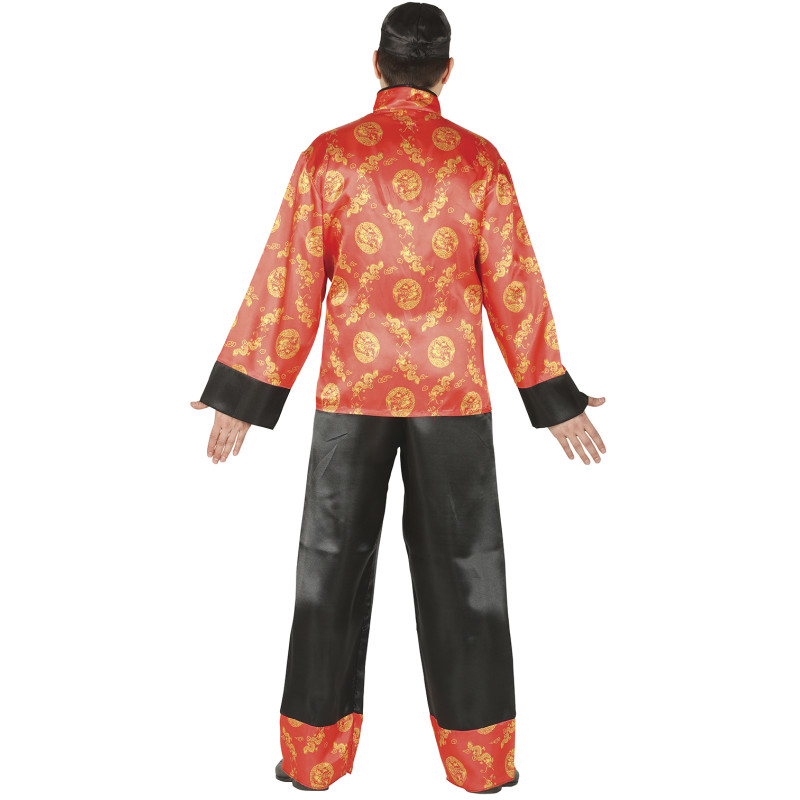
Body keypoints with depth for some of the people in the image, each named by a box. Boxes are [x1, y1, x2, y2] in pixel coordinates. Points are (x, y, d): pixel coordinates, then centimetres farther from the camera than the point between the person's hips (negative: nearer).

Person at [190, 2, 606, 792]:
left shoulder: (328, 155, -3)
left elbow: (288, 282, -4)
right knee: (461, 565, 10)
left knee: (334, 560, 11)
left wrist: (242, 396, 3)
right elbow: (516, 287, 0)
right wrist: (557, 401, 9)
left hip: (350, 391, 0)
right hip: (453, 395, 0)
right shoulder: (480, 160, -1)